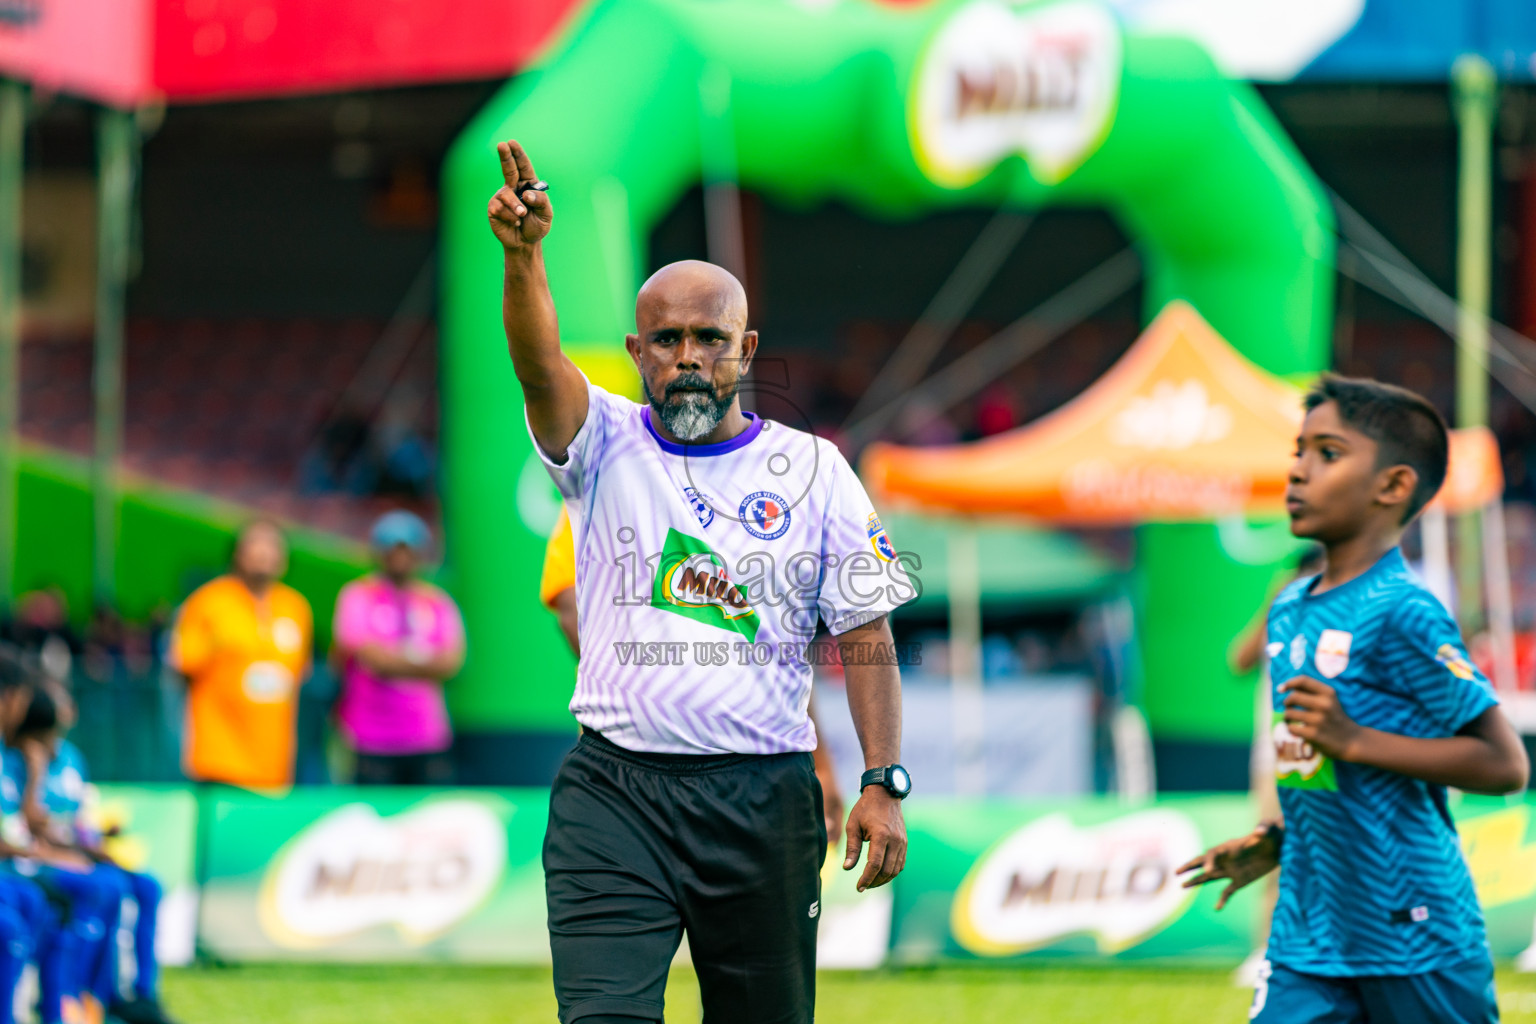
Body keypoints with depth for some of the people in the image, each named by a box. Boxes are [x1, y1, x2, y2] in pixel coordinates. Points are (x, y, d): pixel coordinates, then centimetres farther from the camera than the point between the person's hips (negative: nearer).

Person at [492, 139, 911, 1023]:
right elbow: (539, 364, -16)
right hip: (615, 790, -1)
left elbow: (864, 633, 5)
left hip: (766, 798, 1)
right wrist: (524, 255, -36)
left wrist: (884, 785, -5)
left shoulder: (812, 470, 6)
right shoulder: (605, 445, 4)